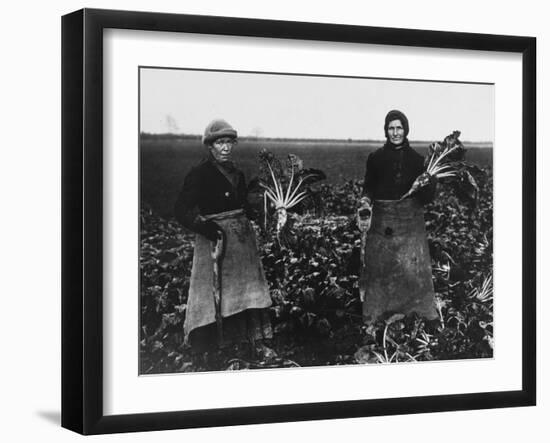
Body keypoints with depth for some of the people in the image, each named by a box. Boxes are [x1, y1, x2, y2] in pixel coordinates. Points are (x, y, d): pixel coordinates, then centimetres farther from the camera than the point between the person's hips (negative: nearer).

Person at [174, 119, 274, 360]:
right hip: (216, 239, -7)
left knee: (250, 290, 7)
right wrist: (209, 229, -23)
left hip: (243, 238, 7)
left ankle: (256, 342, 12)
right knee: (216, 292, -5)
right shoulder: (200, 174, -9)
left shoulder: (237, 174, 13)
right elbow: (182, 210, -15)